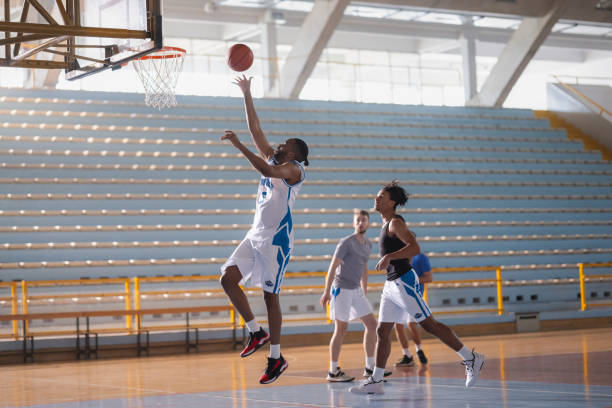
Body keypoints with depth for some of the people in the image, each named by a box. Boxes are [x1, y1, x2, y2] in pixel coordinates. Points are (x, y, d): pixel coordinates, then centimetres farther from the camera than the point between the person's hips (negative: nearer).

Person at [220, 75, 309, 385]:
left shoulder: (293, 169, -7)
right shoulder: (272, 160, 16)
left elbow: (267, 171, -28)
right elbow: (255, 129, 17)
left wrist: (238, 145, -26)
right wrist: (246, 95, 12)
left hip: (277, 239, -8)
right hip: (256, 235, 8)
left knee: (270, 296, -5)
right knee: (228, 279, -5)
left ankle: (276, 358, 3)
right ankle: (256, 332, 8)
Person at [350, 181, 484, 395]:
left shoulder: (395, 223, -12)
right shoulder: (388, 225, 17)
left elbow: (415, 248, -23)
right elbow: (409, 237, 32)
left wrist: (389, 257, -30)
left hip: (404, 281, -10)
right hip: (391, 284, 10)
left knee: (429, 324, -7)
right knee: (382, 331, 6)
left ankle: (471, 359, 1)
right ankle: (376, 381, 8)